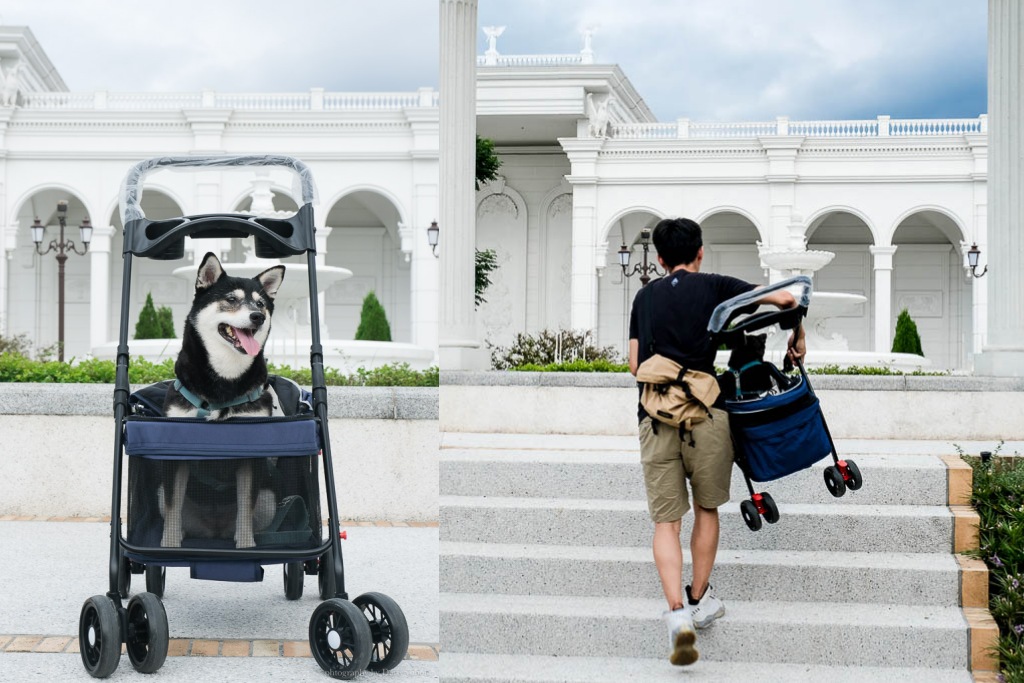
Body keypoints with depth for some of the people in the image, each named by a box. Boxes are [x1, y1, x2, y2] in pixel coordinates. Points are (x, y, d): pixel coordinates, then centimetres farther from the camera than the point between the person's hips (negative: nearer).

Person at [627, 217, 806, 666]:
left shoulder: (644, 297, 16)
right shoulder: (713, 286, 7)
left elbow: (635, 364, 15)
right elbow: (785, 298, 1)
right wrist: (797, 339, 18)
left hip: (655, 417, 2)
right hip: (704, 412, -2)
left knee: (665, 520, 3)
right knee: (706, 510, 17)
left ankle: (677, 613, -14)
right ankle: (700, 599, 24)